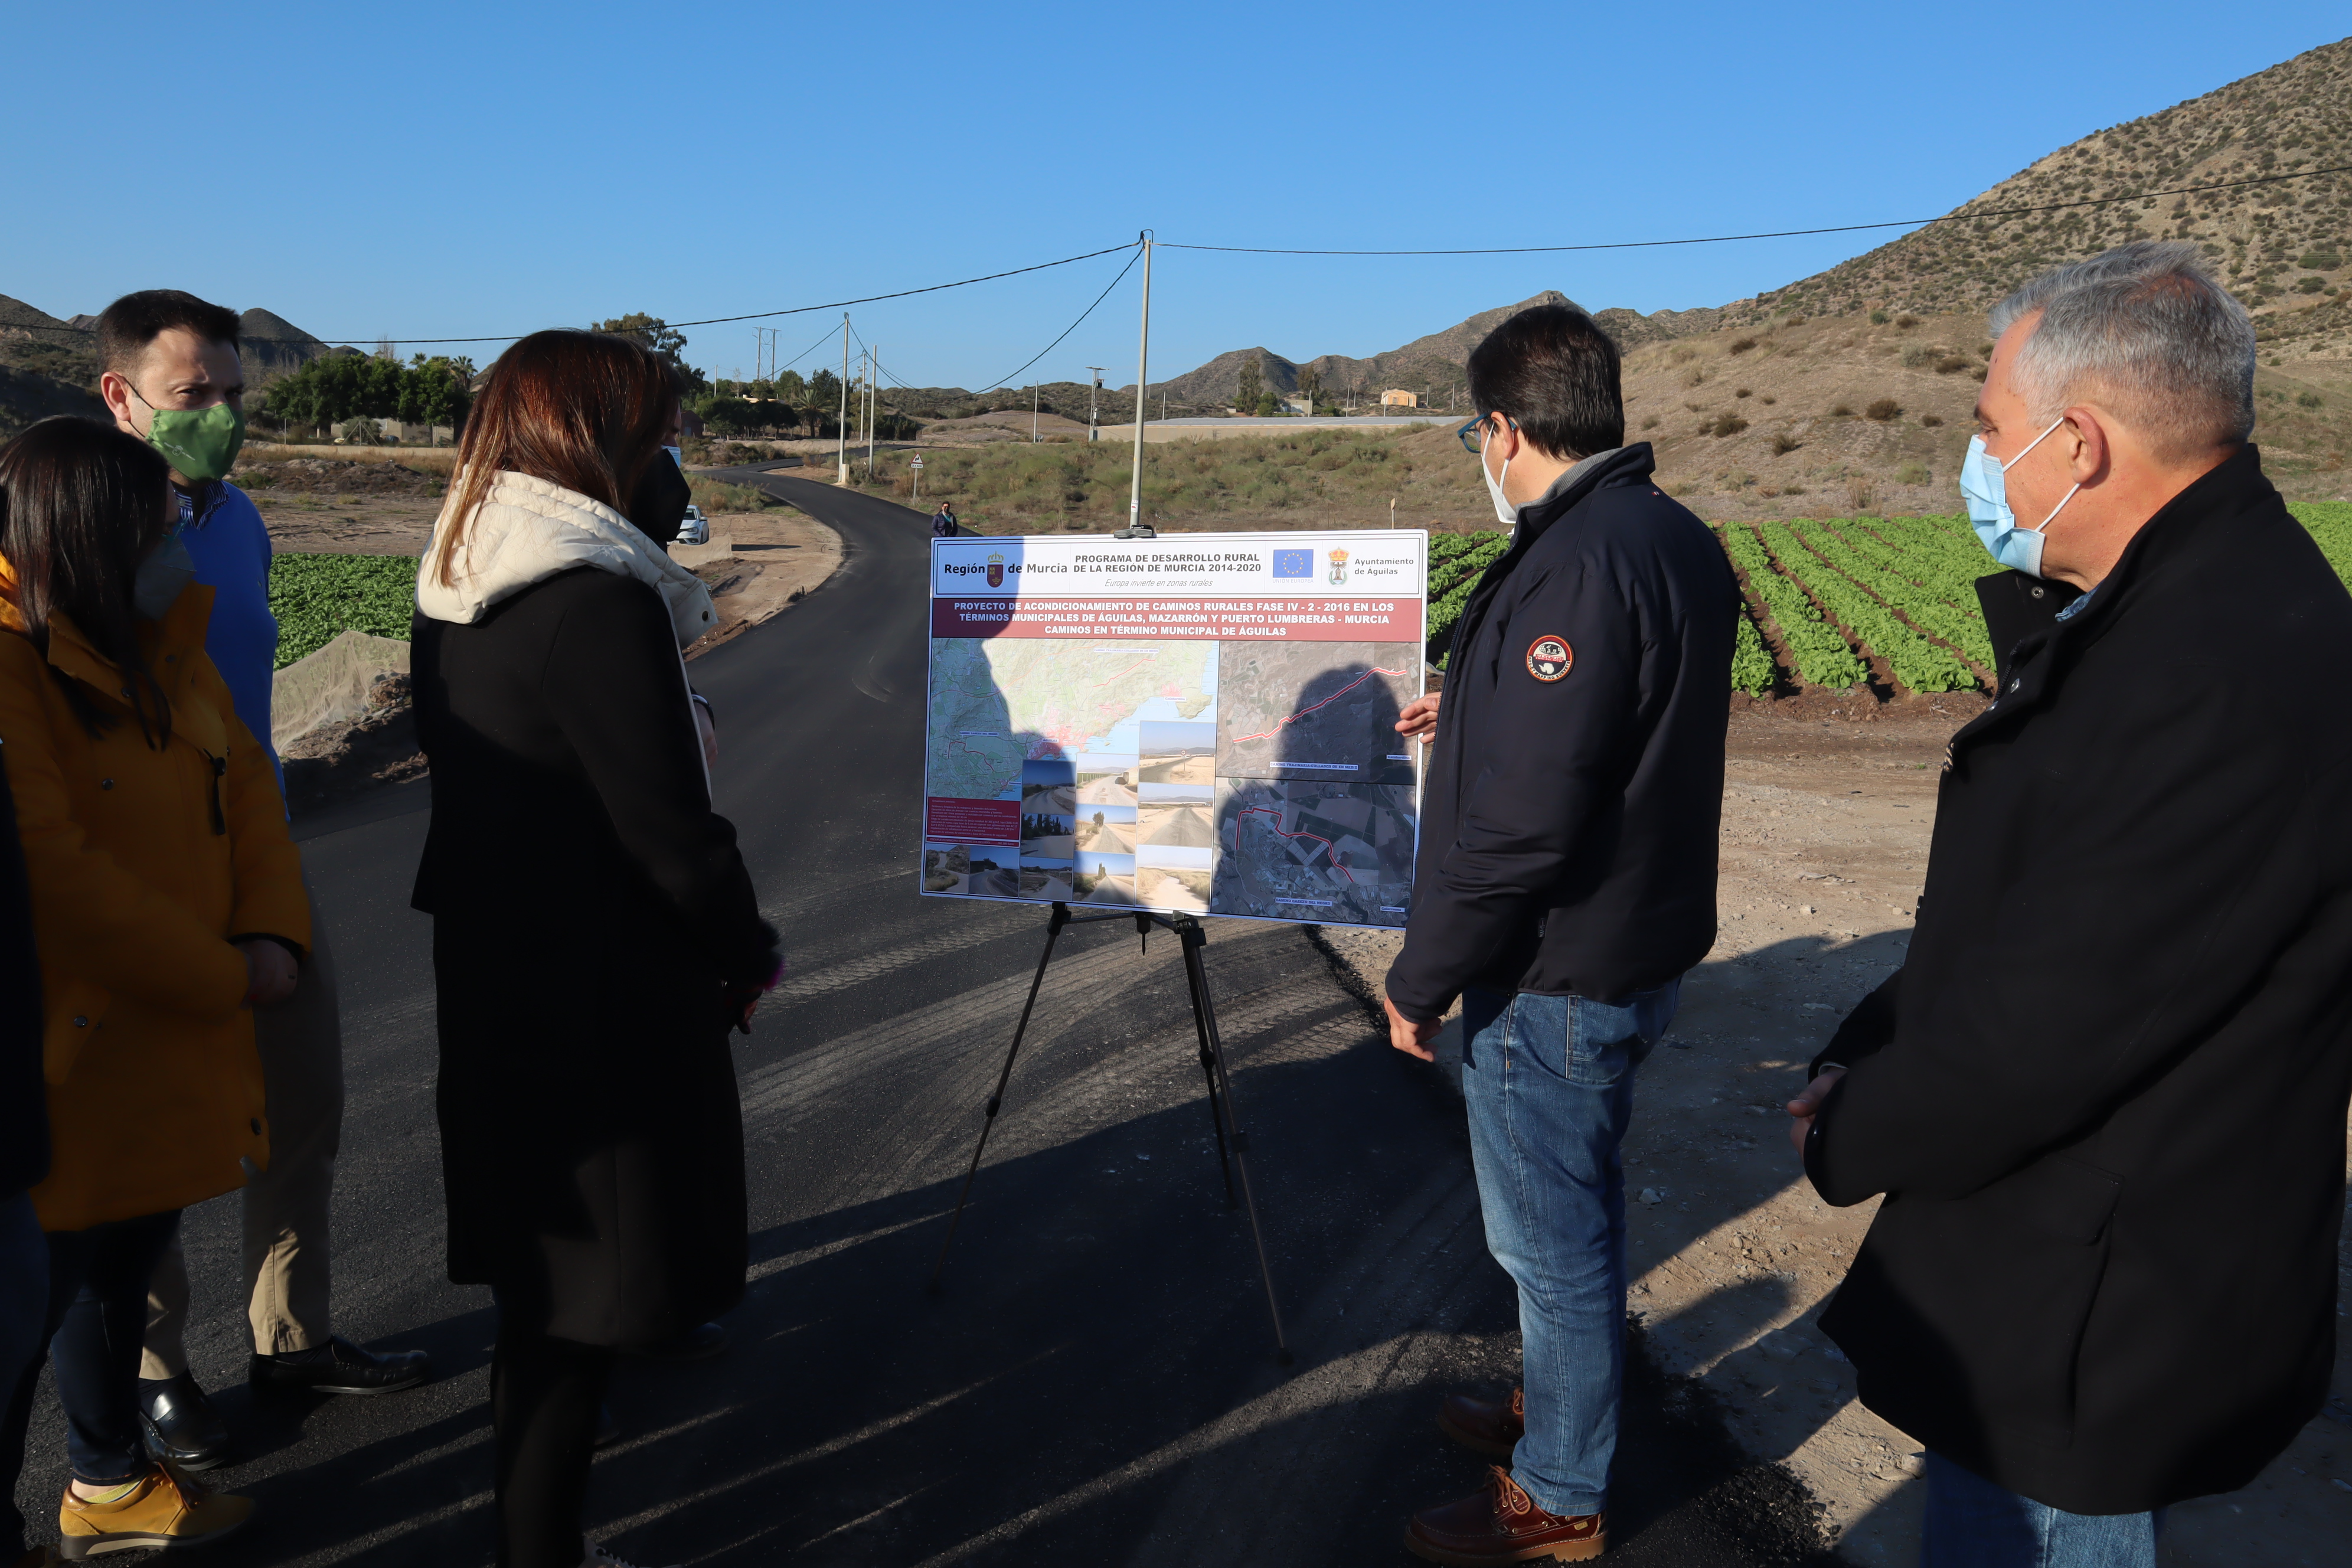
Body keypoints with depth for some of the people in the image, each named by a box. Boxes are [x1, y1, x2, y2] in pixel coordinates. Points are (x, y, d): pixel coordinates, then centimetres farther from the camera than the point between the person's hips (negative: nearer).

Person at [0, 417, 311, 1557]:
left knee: (124, 1254, 21)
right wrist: (223, 977, -17)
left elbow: (247, 798, 8)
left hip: (173, 1036, 9)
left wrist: (274, 934, -8)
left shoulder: (165, 651, 8)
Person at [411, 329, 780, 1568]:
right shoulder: (600, 601, -23)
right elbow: (670, 827, -23)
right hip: (604, 999, -9)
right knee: (582, 1298, 5)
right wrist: (749, 952, -6)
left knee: (539, 1266, 24)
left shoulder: (457, 589, 5)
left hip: (490, 968, 10)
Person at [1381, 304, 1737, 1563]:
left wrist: (1421, 979, -17)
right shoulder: (1678, 539, 6)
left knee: (1552, 1238, 7)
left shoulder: (1576, 566, -26)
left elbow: (1519, 823, -28)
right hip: (1632, 951, 10)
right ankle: (1555, 1410, 44)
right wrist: (1475, 714, 30)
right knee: (1577, 1212, 24)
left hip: (1551, 982, -10)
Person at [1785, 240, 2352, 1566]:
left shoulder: (2234, 677, -29)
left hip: (2092, 1337, -10)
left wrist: (1851, 1136, -11)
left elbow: (2056, 1024, -27)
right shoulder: (2166, 615, 7)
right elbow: (2024, 916, 11)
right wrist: (1869, 1058, 2)